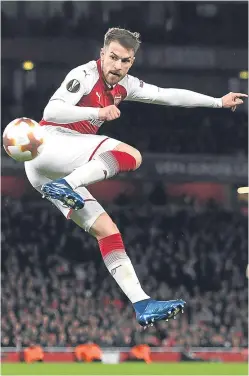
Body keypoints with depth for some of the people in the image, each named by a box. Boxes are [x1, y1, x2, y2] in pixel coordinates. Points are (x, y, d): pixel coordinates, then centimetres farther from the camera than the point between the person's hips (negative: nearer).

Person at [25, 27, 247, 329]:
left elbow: (169, 96, 26)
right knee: (130, 155, -26)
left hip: (48, 172, 8)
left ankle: (142, 306, -5)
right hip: (48, 143, -8)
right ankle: (65, 187, -43)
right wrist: (98, 112, -30)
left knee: (106, 230, 0)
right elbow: (50, 112, -19)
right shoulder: (84, 75, -8)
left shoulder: (124, 86, 18)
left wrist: (219, 102, 29)